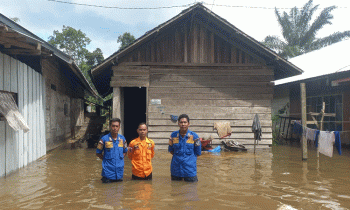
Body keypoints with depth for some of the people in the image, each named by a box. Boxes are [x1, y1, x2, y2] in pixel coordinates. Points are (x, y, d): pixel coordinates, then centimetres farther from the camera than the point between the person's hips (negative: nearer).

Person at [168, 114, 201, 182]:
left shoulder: (194, 136, -5)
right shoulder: (173, 135, 1)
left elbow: (198, 153, 2)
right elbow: (171, 150, 10)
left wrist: (189, 158, 0)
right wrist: (179, 157, 1)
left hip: (190, 171, -2)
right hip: (176, 170, 2)